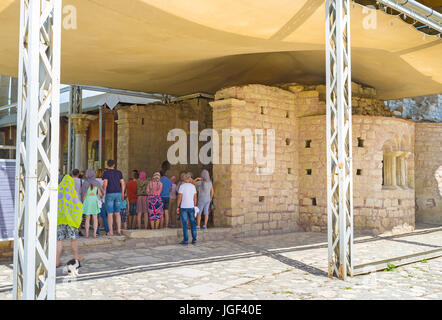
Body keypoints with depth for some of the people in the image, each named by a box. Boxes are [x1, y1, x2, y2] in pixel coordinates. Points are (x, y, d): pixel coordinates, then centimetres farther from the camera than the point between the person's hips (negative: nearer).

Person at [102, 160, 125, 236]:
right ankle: (119, 230, 3)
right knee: (117, 213, 13)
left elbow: (105, 184, -14)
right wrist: (122, 194, 14)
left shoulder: (105, 173, -4)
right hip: (118, 193, 4)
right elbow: (123, 184, 5)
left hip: (109, 194, -4)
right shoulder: (119, 172, 9)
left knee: (110, 214, 3)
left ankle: (111, 232, 3)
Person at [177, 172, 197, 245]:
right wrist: (194, 207, 15)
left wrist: (177, 207, -5)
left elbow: (179, 197, -11)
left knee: (184, 224, -1)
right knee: (192, 224, 9)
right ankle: (194, 239, 10)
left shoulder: (182, 186, -8)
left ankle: (185, 240, -2)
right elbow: (195, 198, 7)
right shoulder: (193, 186, 5)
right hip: (191, 207, 4)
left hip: (183, 207, -4)